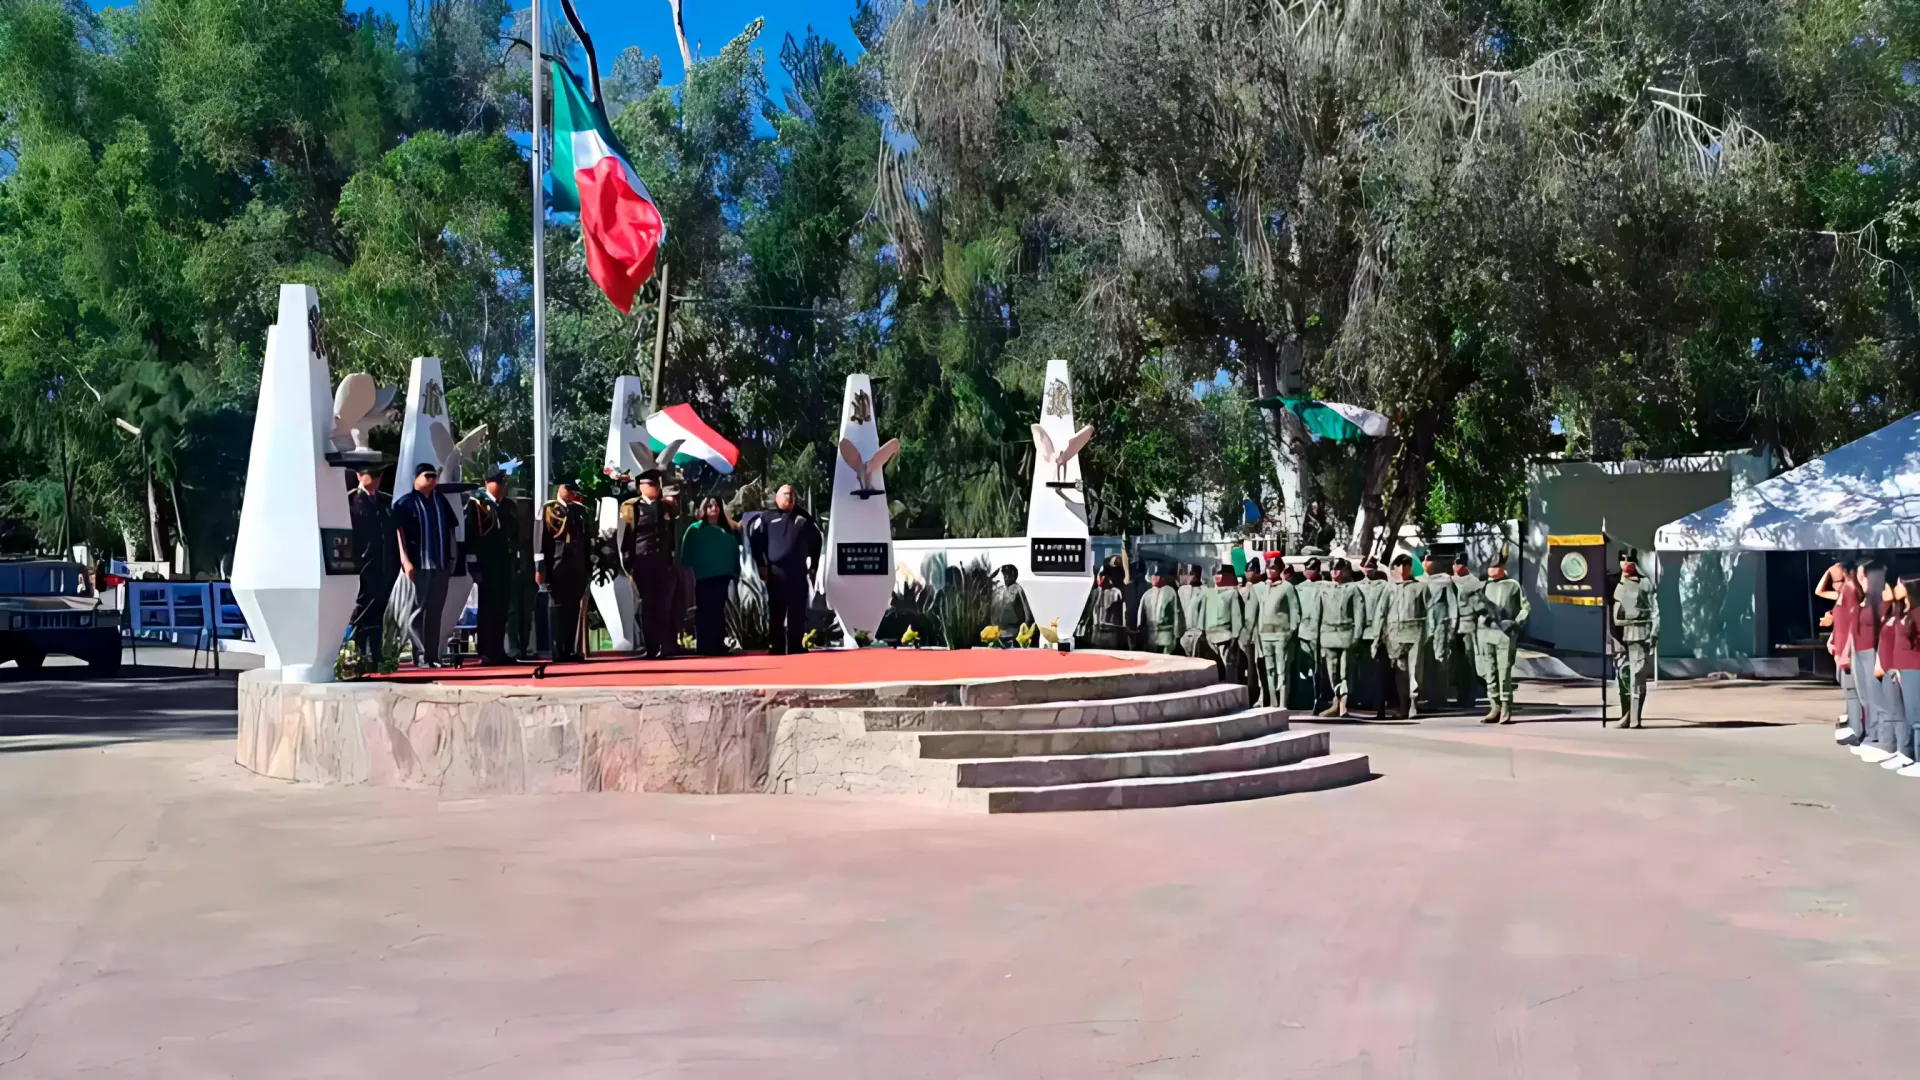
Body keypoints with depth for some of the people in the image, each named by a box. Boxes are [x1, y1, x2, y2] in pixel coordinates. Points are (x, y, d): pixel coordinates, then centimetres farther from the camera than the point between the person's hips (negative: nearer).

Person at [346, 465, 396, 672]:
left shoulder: (387, 501, 15)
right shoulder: (349, 500, -2)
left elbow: (395, 533, 15)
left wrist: (396, 564, 8)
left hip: (384, 568, 5)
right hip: (361, 567, -5)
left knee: (378, 615, 8)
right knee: (361, 615, -4)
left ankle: (376, 659, 14)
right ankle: (361, 658, -4)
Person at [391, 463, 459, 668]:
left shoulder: (440, 501, 16)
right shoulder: (405, 503, 1)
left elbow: (450, 529, 19)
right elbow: (399, 532, -6)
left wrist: (453, 556, 12)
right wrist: (405, 560, -15)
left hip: (440, 564, 5)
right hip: (418, 564, -5)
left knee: (435, 611, 6)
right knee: (418, 609, -4)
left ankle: (432, 655, 10)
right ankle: (420, 655, -1)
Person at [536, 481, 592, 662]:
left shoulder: (581, 511, 15)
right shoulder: (548, 509, 1)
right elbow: (541, 540, -4)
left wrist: (588, 568, 11)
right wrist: (540, 569, -10)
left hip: (578, 569, 5)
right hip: (557, 568, -5)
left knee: (576, 610, 5)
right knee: (557, 608, -2)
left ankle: (573, 651, 10)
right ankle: (558, 652, -1)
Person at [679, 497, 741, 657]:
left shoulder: (727, 530, 14)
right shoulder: (695, 529, 2)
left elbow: (734, 550, 14)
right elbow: (686, 552, -2)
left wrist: (735, 571, 7)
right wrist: (689, 572, -10)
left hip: (722, 576, 4)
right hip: (703, 577, -4)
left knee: (718, 612, 6)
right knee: (704, 612, -3)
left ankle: (718, 645, 9)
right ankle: (703, 647, -4)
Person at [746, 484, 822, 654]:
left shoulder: (804, 518, 15)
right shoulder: (767, 517, 5)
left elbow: (816, 540, 20)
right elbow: (754, 538, -1)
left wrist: (813, 565, 15)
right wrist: (761, 565, -6)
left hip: (799, 572, 3)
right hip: (776, 572, -3)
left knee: (797, 613, 2)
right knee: (776, 613, -3)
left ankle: (796, 648, 7)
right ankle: (777, 648, 0)